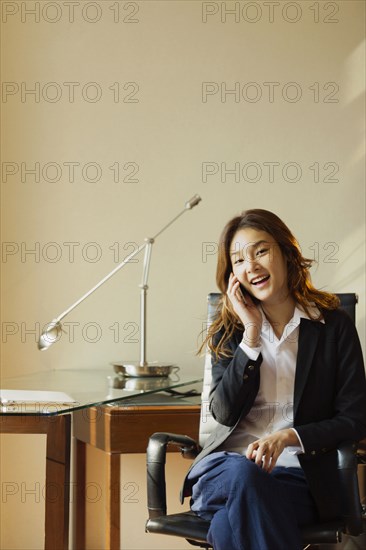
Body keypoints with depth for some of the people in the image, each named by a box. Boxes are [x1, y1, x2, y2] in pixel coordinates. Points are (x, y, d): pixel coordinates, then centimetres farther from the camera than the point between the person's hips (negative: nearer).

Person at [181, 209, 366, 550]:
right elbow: (225, 413, -1)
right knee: (242, 475, -37)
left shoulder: (334, 326, 6)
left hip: (299, 473, -2)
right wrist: (251, 334, -6)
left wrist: (287, 437, -15)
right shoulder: (228, 331, 13)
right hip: (226, 465, 2)